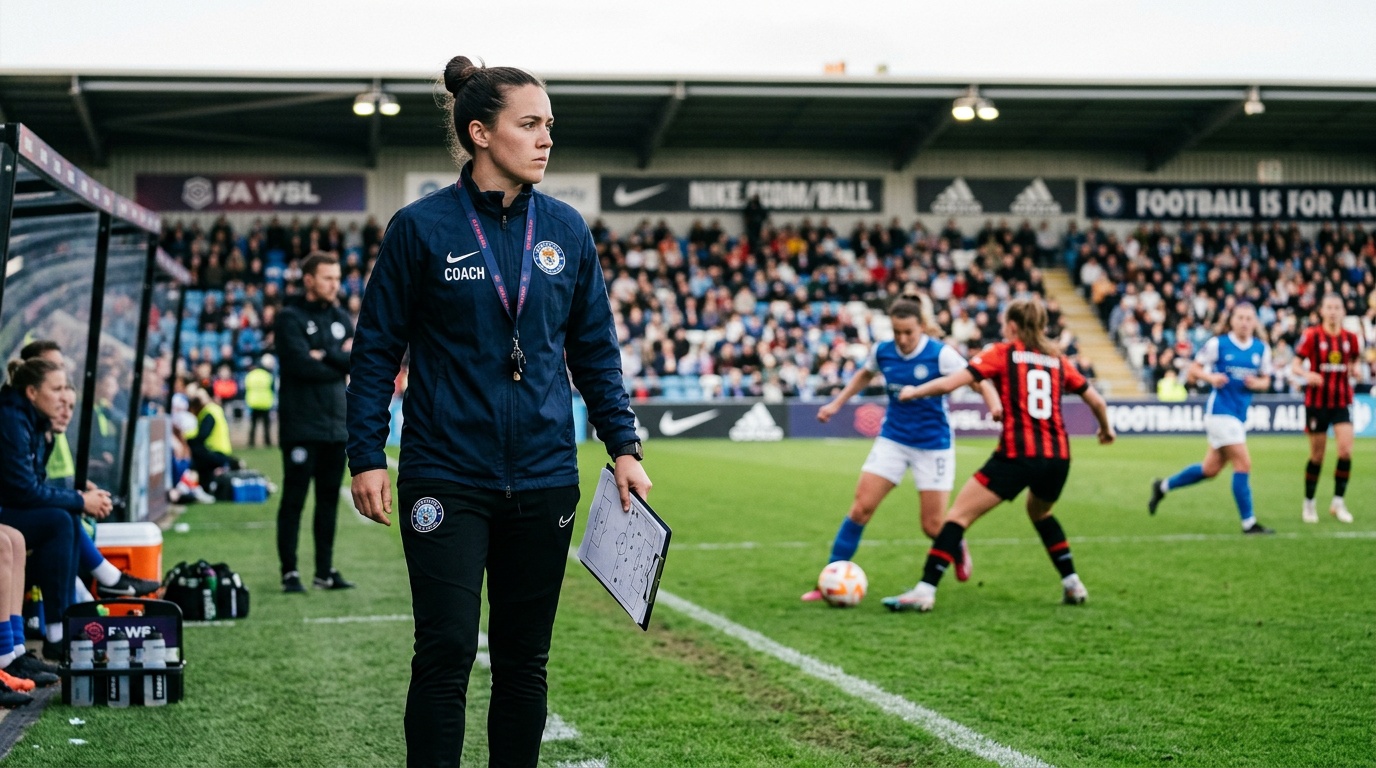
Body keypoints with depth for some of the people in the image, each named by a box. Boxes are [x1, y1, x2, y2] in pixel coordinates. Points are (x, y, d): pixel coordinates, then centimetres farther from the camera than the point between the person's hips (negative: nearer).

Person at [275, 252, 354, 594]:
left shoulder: (341, 317, 14)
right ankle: (290, 572, 3)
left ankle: (325, 570, 18)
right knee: (294, 499, -2)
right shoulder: (291, 318, -5)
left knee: (329, 500, 11)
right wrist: (340, 360, -6)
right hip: (301, 426, -6)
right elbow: (302, 364, -18)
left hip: (335, 424, 6)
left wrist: (325, 355, -13)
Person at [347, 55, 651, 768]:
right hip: (446, 480, -3)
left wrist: (623, 446, 5)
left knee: (524, 658, 11)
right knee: (445, 654, -4)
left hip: (543, 479, 4)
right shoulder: (420, 228, -4)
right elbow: (377, 348, -1)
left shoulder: (565, 229, 6)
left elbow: (595, 348, 12)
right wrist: (366, 456, -6)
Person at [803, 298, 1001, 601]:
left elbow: (979, 382, -17)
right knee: (861, 507, -9)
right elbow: (865, 375, 19)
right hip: (892, 439, 3)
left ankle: (959, 550, 36)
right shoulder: (882, 352, -3)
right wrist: (836, 404, 15)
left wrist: (995, 405, -37)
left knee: (933, 527, -1)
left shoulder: (940, 354, -16)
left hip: (933, 445, -3)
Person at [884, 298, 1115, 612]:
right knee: (1040, 512, 34)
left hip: (1016, 455, -5)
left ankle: (925, 591, -10)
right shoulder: (1057, 360, 16)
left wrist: (913, 391, 10)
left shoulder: (1001, 353, 4)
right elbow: (1097, 401, 20)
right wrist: (1106, 427, 40)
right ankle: (1073, 585, 30)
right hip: (1057, 456, 5)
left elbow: (949, 383, -6)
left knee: (959, 515, -1)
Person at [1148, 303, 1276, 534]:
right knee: (1243, 464, -13)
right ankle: (1249, 522, -4)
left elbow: (1265, 381, 13)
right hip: (1220, 410, -6)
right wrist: (1211, 377, -19)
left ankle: (1163, 486, 32)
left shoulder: (1261, 349, 6)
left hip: (1240, 414, 6)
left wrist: (1256, 383, -10)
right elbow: (1194, 368, 0)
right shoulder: (1218, 344, -6)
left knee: (1210, 469, 13)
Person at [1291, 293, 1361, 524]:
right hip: (1317, 401, -2)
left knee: (1346, 451, -13)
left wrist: (1354, 369, -7)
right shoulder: (1312, 336, -6)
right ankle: (1309, 504, 21)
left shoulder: (1351, 338, 3)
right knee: (1317, 456, 4)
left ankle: (1338, 502, 1)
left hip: (1342, 401, 2)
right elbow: (1295, 364, -7)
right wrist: (1306, 374, -28)